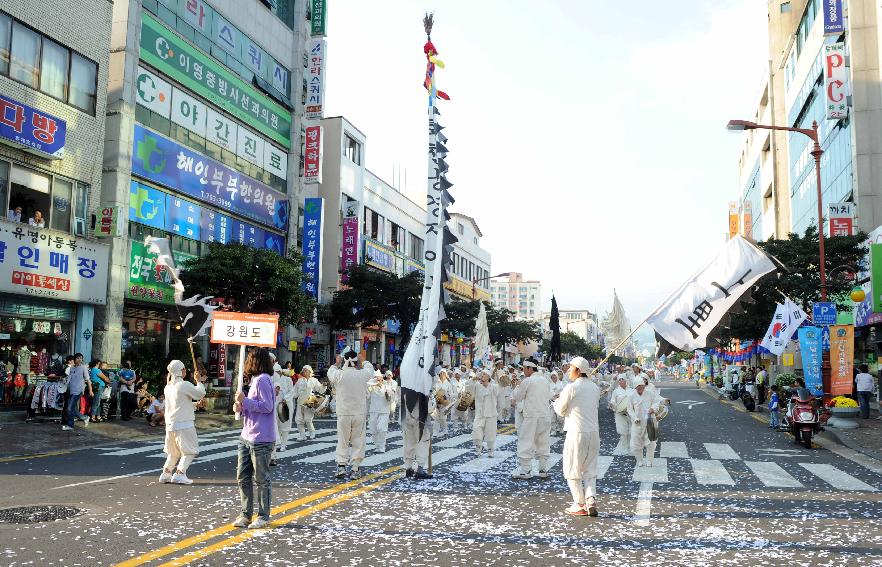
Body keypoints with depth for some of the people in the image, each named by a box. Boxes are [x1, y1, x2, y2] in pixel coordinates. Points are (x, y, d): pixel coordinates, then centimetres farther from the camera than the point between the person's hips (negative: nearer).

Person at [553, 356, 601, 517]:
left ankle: (580, 505, 8)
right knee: (590, 470, 14)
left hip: (577, 432, -6)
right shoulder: (595, 388, 7)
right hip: (594, 432, 6)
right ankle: (591, 501, 2)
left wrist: (557, 401, 17)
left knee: (573, 471, 7)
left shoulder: (571, 388, -12)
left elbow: (560, 411, -4)